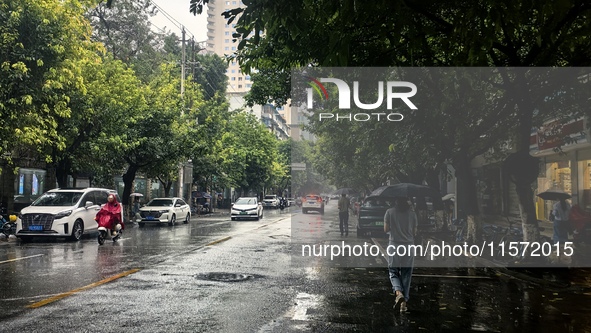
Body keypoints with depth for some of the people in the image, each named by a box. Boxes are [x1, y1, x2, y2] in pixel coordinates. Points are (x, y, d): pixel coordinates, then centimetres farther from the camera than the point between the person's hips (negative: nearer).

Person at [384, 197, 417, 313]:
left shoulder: (390, 212, -6)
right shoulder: (412, 214, -1)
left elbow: (386, 229, -2)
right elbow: (414, 231, 4)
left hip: (394, 245, -2)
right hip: (409, 246, 2)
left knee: (393, 272, 12)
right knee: (406, 275, 9)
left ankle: (398, 292, -14)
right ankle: (404, 302, 9)